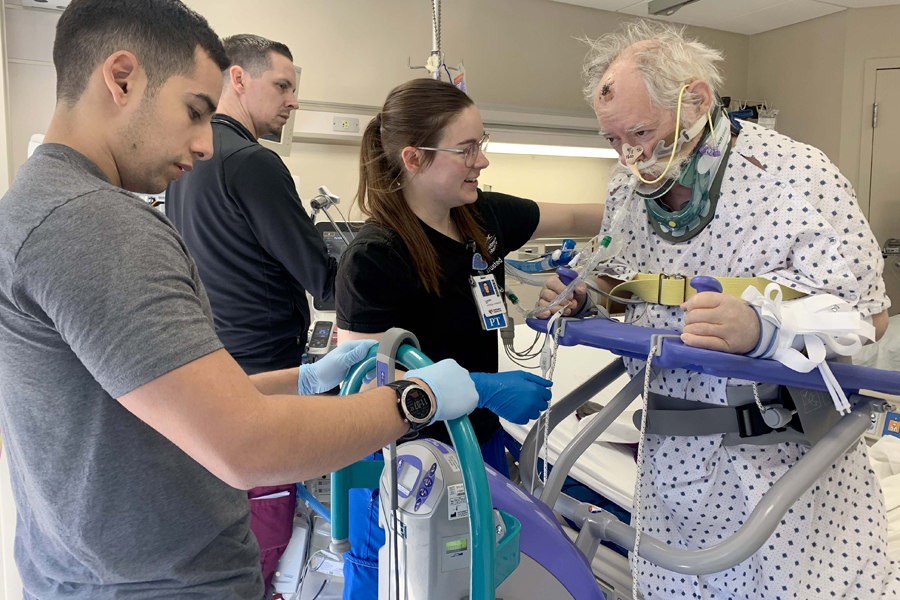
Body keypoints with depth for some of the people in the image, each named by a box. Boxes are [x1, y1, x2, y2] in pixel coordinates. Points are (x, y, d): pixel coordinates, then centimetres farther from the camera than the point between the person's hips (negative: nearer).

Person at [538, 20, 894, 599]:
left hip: (786, 456, -4)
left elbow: (867, 316, -14)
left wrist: (759, 329, -32)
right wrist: (581, 297, -5)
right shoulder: (629, 186, 3)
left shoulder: (796, 174, -14)